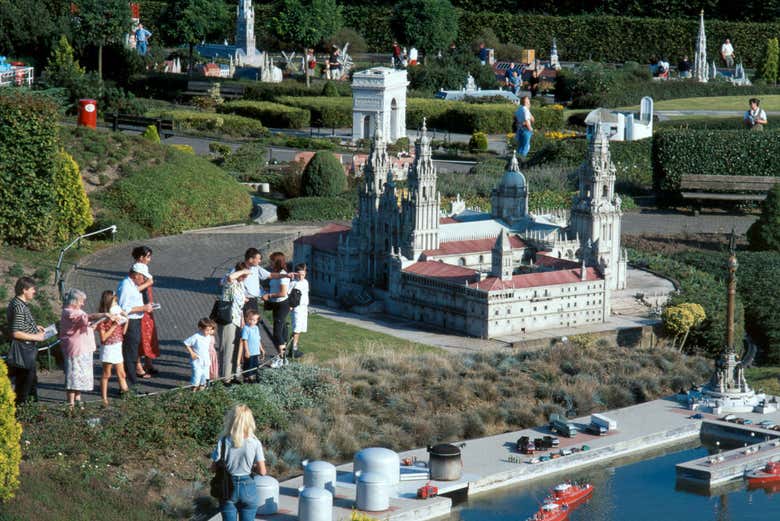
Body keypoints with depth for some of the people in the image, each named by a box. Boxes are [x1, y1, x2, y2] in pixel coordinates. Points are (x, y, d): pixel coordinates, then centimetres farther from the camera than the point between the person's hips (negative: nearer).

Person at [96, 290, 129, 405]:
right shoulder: (103, 319, -16)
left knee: (121, 374, 10)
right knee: (106, 374, 2)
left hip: (117, 347, 6)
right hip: (108, 348, -6)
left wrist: (125, 322, -4)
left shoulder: (117, 316, 6)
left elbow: (123, 332, 12)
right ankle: (104, 398, 9)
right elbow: (103, 337, -19)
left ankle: (125, 391, 15)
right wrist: (113, 326, -22)